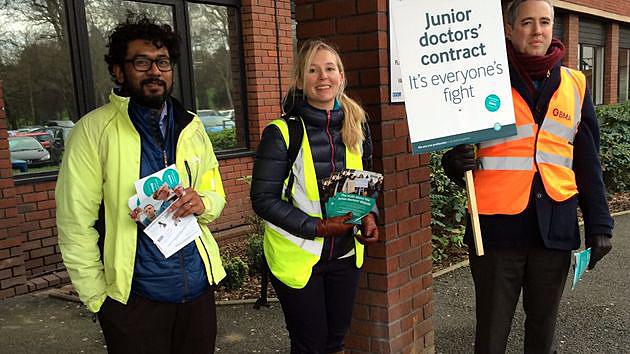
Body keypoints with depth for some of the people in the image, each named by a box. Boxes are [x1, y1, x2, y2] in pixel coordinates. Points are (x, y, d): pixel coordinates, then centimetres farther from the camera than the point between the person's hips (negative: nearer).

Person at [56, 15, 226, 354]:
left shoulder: (191, 126, 5)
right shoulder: (94, 130, -10)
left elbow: (216, 193, 12)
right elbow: (75, 224, -9)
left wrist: (203, 202, -11)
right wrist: (98, 297, -9)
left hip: (198, 286, 5)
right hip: (133, 296, -4)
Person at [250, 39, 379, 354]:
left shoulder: (356, 127, 2)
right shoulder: (281, 134, -15)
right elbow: (263, 199, -14)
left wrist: (369, 215, -4)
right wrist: (317, 227, -21)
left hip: (345, 254, 5)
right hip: (297, 257, -4)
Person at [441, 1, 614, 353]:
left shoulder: (575, 85, 8)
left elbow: (588, 162, 11)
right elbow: (460, 144, 4)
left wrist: (599, 224, 6)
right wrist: (456, 162, -19)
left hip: (556, 227, 3)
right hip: (497, 227, -2)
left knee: (543, 325, 16)